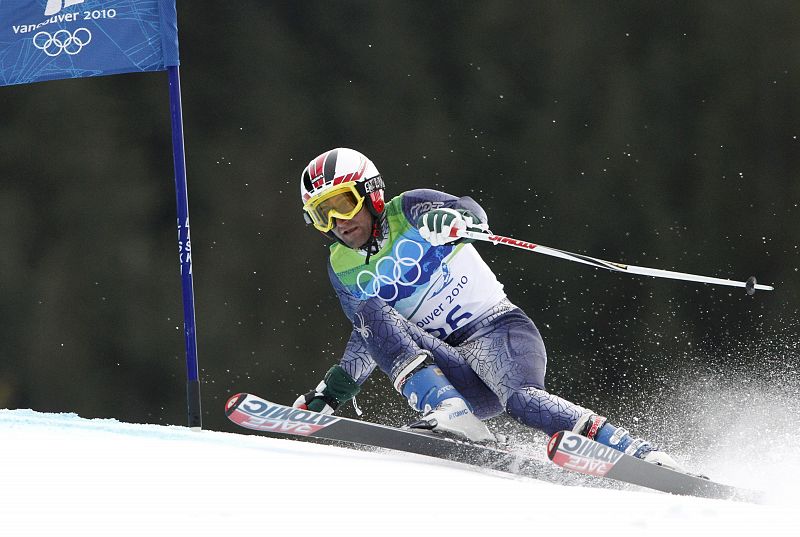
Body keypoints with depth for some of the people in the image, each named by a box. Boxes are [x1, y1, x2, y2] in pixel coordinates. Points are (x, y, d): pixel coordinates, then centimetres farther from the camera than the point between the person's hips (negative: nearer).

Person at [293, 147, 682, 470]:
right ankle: (452, 415, -37)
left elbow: (472, 213, -17)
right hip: (450, 376, 4)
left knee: (520, 399, -35)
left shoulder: (407, 212, -1)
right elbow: (366, 339, 25)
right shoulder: (343, 268, 13)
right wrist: (329, 393, 16)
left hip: (497, 330, -4)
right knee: (371, 313, -19)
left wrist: (450, 219, -40)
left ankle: (642, 456, -33)